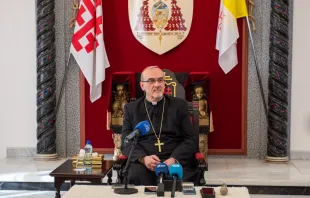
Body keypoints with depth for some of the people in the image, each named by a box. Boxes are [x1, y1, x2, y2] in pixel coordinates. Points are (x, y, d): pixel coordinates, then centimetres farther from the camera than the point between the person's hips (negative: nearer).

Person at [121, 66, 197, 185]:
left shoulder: (179, 105, 12)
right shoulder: (131, 108, 13)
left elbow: (190, 139, 6)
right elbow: (126, 142, 7)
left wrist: (173, 160, -14)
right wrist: (143, 158, -15)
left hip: (176, 162, 0)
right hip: (143, 163, 0)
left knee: (181, 180, -33)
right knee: (136, 177, -34)